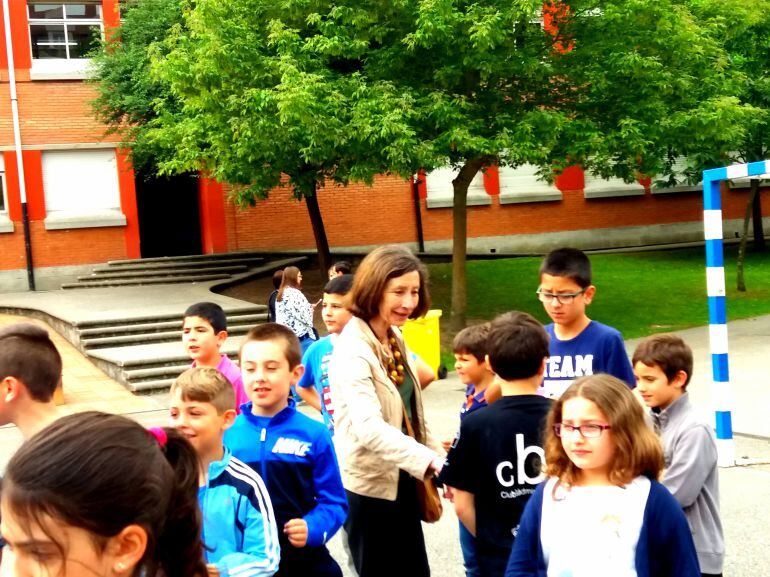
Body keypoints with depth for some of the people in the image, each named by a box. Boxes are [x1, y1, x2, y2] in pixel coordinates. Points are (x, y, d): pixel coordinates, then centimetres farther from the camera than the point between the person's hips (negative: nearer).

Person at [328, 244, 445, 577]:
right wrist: (432, 462, -41)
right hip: (368, 486, -8)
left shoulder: (395, 338, 5)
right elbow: (369, 428, -34)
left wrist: (439, 461, 9)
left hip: (400, 481, 8)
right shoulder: (352, 349, -22)